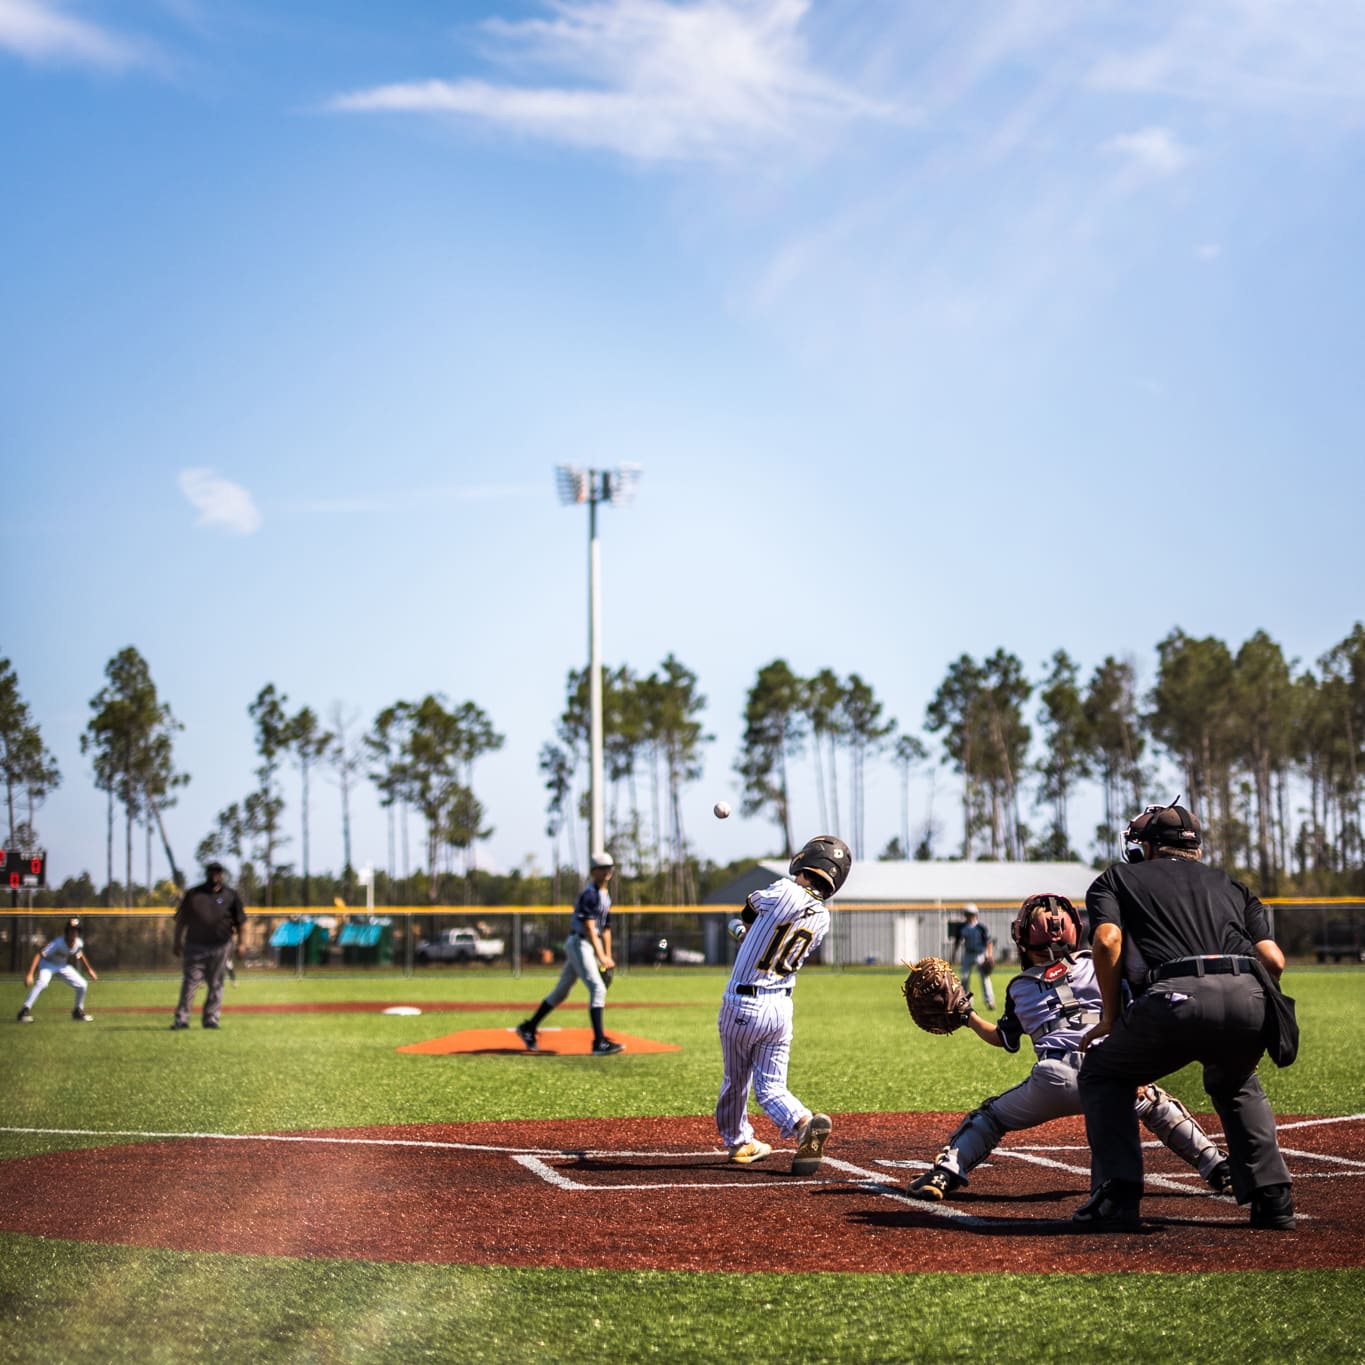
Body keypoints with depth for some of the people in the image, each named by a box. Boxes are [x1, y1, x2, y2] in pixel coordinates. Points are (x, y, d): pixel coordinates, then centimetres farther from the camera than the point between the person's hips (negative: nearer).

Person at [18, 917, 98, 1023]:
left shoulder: (79, 943, -16)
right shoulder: (58, 943, -34)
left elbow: (80, 954, 10)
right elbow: (39, 955, -38)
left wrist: (89, 969, 15)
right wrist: (30, 974, -47)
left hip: (63, 966, 6)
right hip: (48, 964, -6)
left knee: (82, 985, 0)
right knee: (42, 983, -34)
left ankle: (78, 1012, 22)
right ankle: (25, 1011, -32)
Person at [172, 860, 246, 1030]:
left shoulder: (231, 895, 7)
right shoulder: (193, 894, 6)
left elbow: (241, 921, 8)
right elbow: (181, 920, 9)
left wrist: (241, 943, 0)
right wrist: (178, 942, 3)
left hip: (220, 947, 1)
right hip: (195, 946, -1)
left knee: (216, 984, 4)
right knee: (190, 982, -8)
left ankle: (211, 1018, 11)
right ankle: (181, 1018, -9)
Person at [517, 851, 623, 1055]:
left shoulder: (606, 896, 16)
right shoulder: (589, 893, -15)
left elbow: (605, 928, 21)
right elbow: (589, 927, -22)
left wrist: (608, 956, 16)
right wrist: (600, 956, -27)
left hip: (589, 946, 10)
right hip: (579, 943, -10)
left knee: (561, 992, 15)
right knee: (597, 988, -19)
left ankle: (528, 1028, 26)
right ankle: (599, 1043, -23)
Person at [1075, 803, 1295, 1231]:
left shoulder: (1116, 879, 25)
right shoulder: (1230, 884, 33)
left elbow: (1107, 940, 4)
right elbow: (1273, 959, 18)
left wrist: (1111, 1020, 12)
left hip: (1177, 999, -3)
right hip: (1249, 1000, 4)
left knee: (1102, 1073, 22)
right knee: (1235, 1082, 35)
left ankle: (1117, 1198, 6)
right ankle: (1272, 1199, 21)